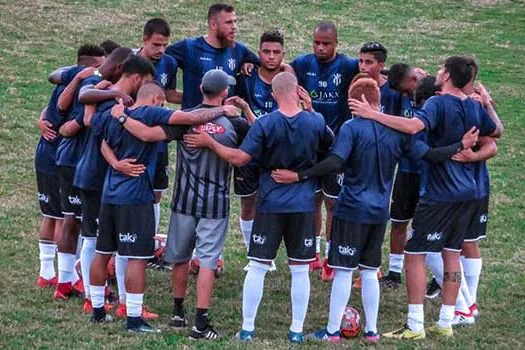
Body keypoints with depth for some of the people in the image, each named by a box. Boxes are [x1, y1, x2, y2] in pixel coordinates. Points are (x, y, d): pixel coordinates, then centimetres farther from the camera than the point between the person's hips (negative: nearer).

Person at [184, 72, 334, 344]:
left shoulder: (264, 124, -12)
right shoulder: (315, 122, -4)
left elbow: (239, 158, -14)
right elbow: (331, 144, 16)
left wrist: (210, 143, -2)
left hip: (270, 204, -2)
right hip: (303, 206, 2)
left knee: (257, 267, 5)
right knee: (300, 270, 8)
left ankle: (247, 328, 8)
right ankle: (297, 331, 12)